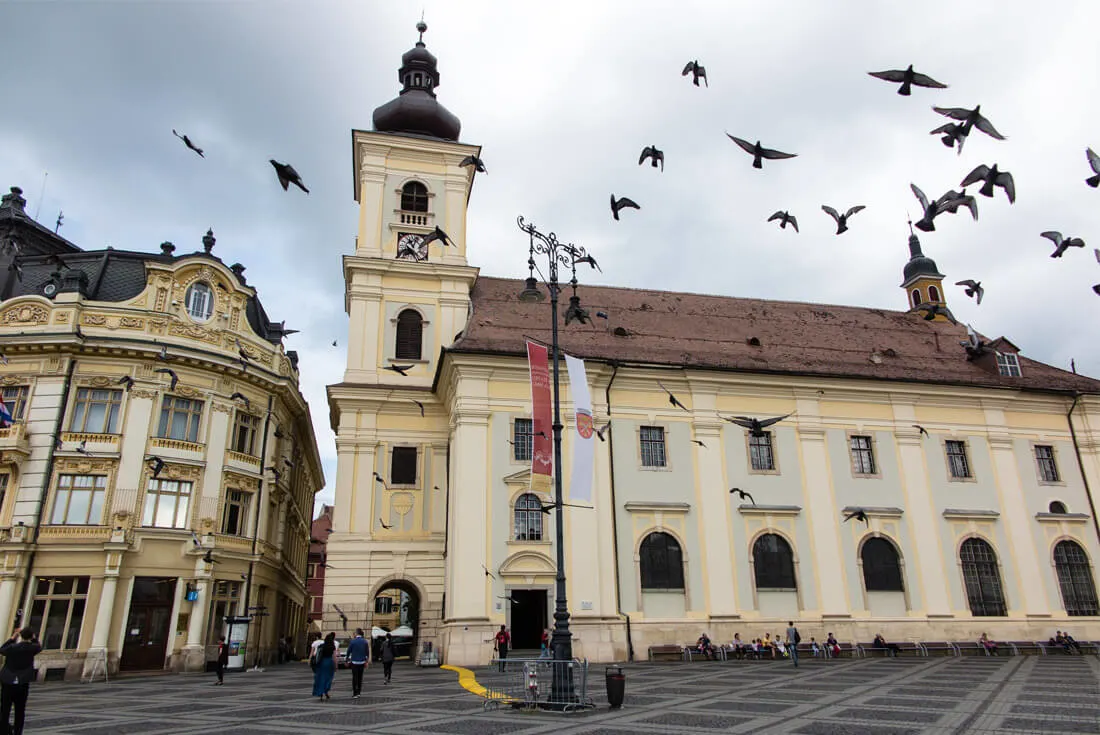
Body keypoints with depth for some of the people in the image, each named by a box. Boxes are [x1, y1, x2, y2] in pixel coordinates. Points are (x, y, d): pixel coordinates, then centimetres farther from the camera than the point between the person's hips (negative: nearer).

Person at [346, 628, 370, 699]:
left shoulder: (352, 641, -9)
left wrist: (347, 661, 9)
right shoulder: (365, 641, 0)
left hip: (354, 662, -3)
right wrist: (366, 661, 13)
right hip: (362, 662, 3)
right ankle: (359, 692, 21)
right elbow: (367, 652, 4)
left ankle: (355, 694, -6)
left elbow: (349, 651, -3)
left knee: (355, 677, -2)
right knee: (360, 677, 14)